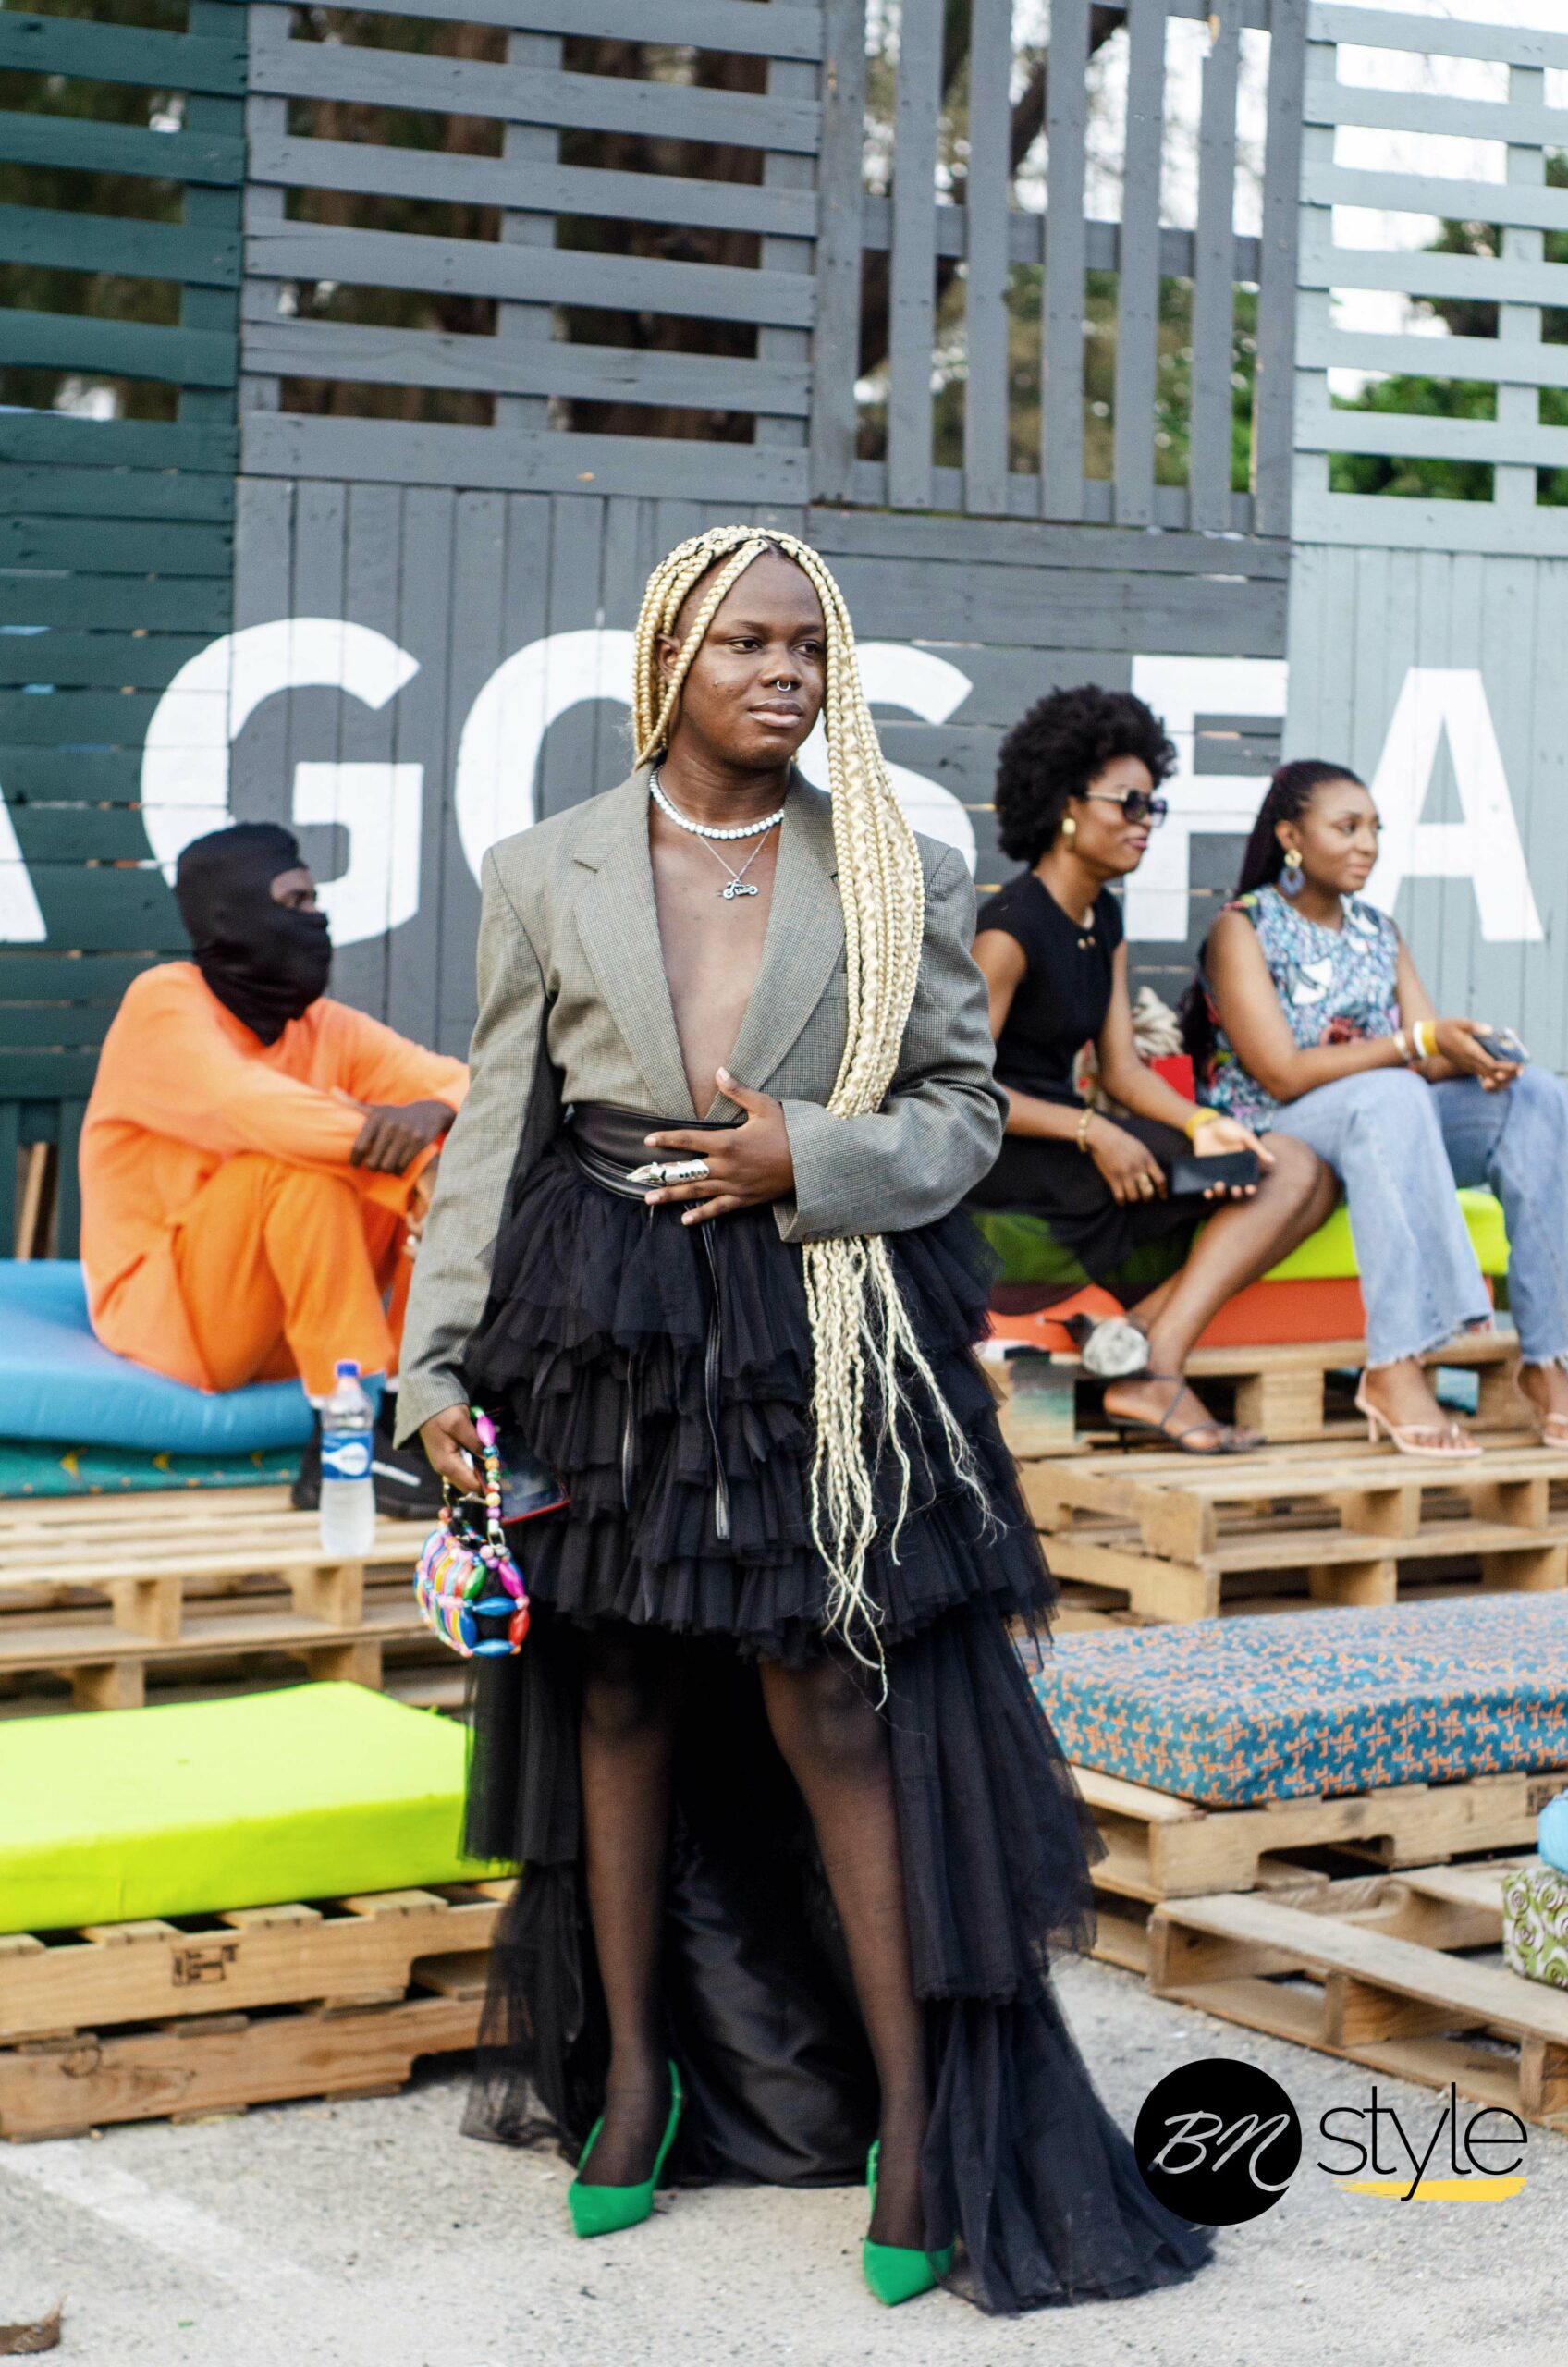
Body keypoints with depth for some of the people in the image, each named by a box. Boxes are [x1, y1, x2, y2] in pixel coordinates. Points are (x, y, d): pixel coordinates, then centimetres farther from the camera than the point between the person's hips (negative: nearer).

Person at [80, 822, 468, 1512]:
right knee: (302, 1164, -30)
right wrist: (395, 1145, -33)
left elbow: (467, 1087, -2)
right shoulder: (164, 1004, -13)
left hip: (287, 1325, 7)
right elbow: (251, 1111, -31)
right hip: (167, 1315, -6)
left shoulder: (324, 1026, 4)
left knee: (452, 1166, -8)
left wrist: (433, 1113, -26)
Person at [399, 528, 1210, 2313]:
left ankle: (914, 2124, 5)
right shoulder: (547, 876, 4)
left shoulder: (904, 878, 3)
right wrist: (440, 1363, 2)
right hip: (611, 1339, 2)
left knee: (831, 1714, -4)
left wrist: (811, 1157, -14)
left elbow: (964, 1109, 5)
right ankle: (636, 2070, 26)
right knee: (621, 1700, 10)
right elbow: (495, 1135, 6)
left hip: (826, 1341, -2)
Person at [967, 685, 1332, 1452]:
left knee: (1304, 1177, -6)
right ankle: (1153, 1371, -17)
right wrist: (1093, 1134, -21)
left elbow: (1121, 1067, 9)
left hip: (1066, 1132, 9)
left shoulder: (1103, 921, 13)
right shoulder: (1010, 929, -14)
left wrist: (1200, 1124, -10)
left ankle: (1144, 1333, -17)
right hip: (1007, 1158, -9)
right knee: (1282, 1173, -17)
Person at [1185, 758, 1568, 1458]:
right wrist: (1420, 1044, -21)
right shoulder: (1243, 929, -5)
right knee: (1390, 1099, -38)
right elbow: (1282, 1074, -16)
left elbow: (1431, 1056, 7)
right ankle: (1394, 1368, -44)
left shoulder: (1377, 930, 16)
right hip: (1268, 1139, -6)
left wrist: (1471, 1055, -18)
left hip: (1387, 1122, 6)